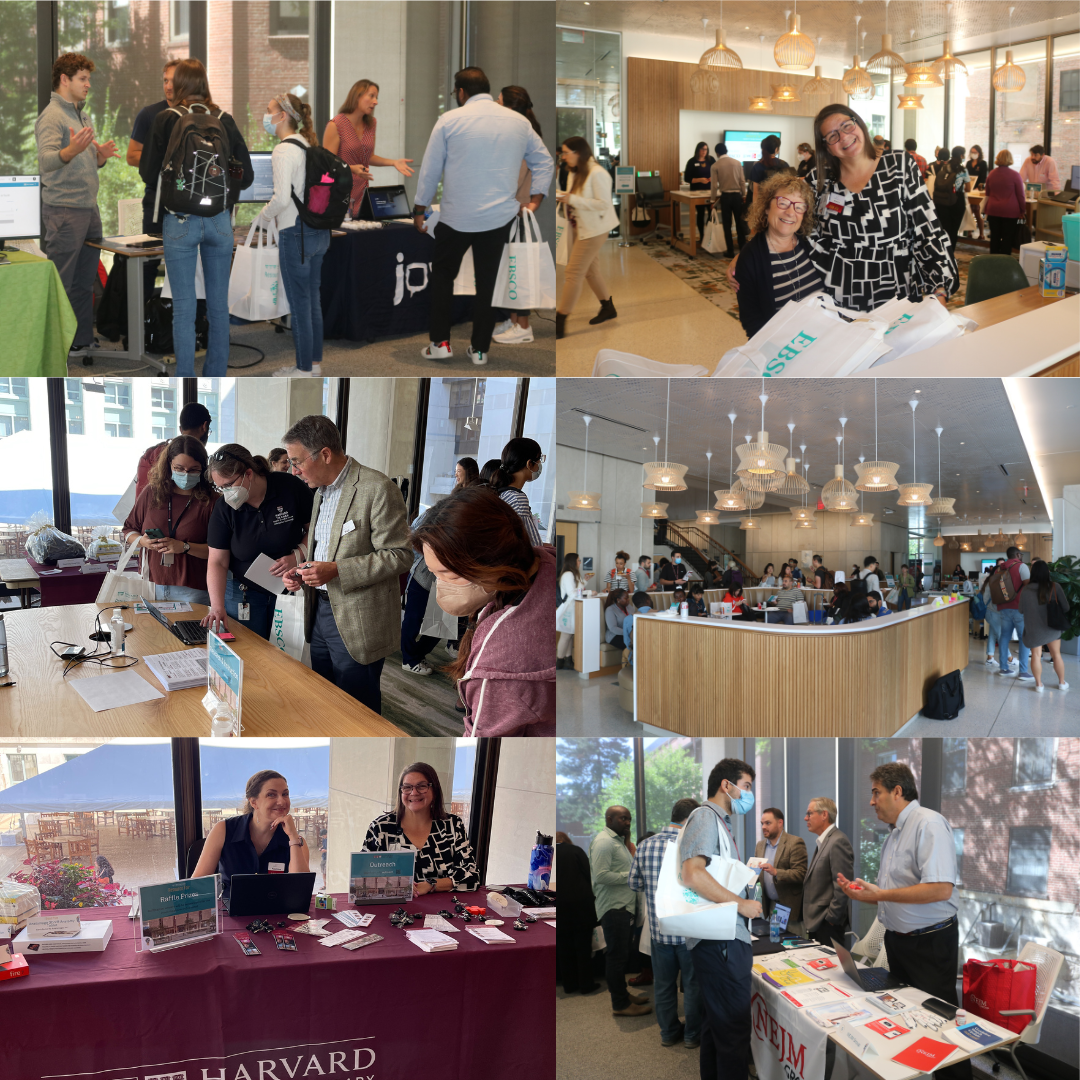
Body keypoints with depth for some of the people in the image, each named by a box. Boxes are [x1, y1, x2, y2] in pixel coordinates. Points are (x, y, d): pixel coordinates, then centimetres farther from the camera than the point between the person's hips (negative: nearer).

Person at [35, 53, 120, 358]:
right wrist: (70, 151, -43)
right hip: (64, 210, -9)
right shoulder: (51, 116, -10)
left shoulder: (81, 115, 18)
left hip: (89, 209, 9)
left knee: (85, 281, 13)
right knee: (60, 283, -5)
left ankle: (83, 339, 21)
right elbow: (45, 161, -24)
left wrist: (100, 156, 2)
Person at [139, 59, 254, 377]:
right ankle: (216, 378, 17)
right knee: (219, 306, 10)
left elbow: (148, 173, -1)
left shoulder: (165, 120, -2)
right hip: (219, 220, 2)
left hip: (179, 222, -2)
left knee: (183, 308, 2)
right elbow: (246, 176, 5)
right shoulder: (225, 120, 4)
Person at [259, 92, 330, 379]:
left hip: (295, 234, -8)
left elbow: (282, 198, -23)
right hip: (319, 232, 8)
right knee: (312, 300, 16)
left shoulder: (284, 151, -15)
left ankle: (303, 369, 9)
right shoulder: (309, 146, 10)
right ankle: (315, 361, 24)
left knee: (299, 304, 1)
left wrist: (263, 217, -5)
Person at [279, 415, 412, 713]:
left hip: (356, 622, -8)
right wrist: (302, 573, 3)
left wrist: (336, 571, -25)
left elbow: (398, 556, -19)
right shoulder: (320, 490, 12)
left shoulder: (377, 489, -16)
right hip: (319, 610, 8)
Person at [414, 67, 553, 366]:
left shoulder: (450, 120, -3)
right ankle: (480, 349, 13)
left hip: (457, 217, -2)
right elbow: (545, 162, 12)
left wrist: (419, 210, 9)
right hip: (500, 217, 2)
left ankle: (440, 342, 10)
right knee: (488, 282, 10)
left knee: (442, 274, 15)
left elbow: (429, 170, 0)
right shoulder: (519, 121, 6)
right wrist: (535, 201, 12)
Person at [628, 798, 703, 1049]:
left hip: (658, 930, 4)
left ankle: (669, 1032, 30)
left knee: (664, 984, 18)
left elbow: (633, 883, 6)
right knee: (692, 984, 13)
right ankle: (692, 1035, 25)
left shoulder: (645, 845, -2)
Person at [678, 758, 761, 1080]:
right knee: (733, 1030, -7)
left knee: (717, 1024, 19)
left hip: (728, 938, 11)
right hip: (720, 941, -11)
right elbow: (691, 874, -24)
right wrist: (742, 904, -19)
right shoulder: (706, 816, -11)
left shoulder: (720, 822, 20)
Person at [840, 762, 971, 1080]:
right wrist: (861, 891, 1)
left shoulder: (928, 824, -19)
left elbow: (940, 889, -29)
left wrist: (880, 894, -24)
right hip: (897, 940, 9)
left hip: (929, 943, -9)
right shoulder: (894, 832, 10)